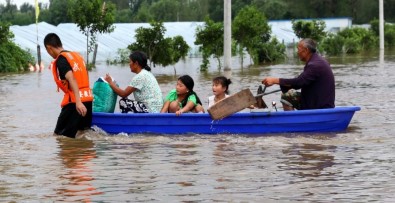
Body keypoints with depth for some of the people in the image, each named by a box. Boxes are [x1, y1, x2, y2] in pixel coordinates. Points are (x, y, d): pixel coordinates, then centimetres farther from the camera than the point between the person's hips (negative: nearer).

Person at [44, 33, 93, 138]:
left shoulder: (60, 60, -8)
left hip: (74, 101, -8)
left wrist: (78, 102, -30)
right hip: (88, 98, 8)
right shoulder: (76, 55, 17)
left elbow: (72, 79, -21)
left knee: (60, 135, -2)